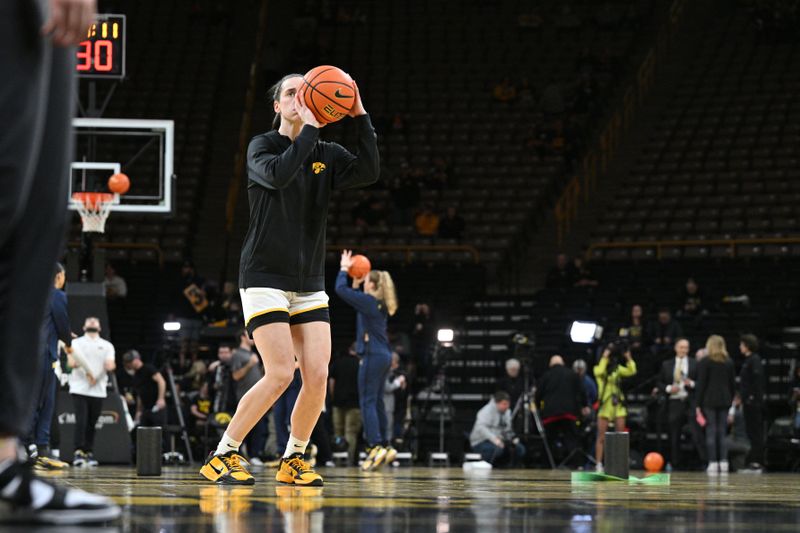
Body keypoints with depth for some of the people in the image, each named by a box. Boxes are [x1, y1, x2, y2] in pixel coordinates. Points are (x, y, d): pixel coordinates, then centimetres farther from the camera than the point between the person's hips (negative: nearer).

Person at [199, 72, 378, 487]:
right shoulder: (262, 146, -2)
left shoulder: (326, 155, 8)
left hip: (309, 284, 5)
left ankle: (292, 460, 11)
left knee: (318, 375, -6)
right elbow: (278, 175, -25)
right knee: (280, 374, -15)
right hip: (265, 278, -5)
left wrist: (360, 116, -14)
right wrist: (310, 128, -22)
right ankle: (221, 456, -4)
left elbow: (370, 172, -10)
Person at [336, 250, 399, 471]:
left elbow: (341, 289, -12)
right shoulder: (380, 304, 13)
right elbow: (355, 300, 32)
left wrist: (344, 269, 2)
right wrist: (356, 285, 25)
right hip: (383, 355, 9)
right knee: (377, 401, 13)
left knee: (368, 402, -9)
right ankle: (385, 446, 15)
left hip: (373, 355, -9)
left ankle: (376, 447, -17)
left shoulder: (369, 301, -12)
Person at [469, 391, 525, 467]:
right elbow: (480, 427, -31)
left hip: (498, 441, 9)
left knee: (520, 449, -10)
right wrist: (494, 438, -43)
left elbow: (507, 430, 19)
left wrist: (513, 438, -3)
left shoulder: (507, 412, 11)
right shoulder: (487, 411, -16)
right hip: (481, 442, -9)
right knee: (498, 448, -39)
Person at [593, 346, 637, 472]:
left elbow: (632, 371, 1)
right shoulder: (598, 368, 0)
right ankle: (599, 465, 0)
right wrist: (605, 358, -20)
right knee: (601, 437, -3)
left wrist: (629, 358, -8)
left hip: (618, 405, 4)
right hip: (605, 405, -4)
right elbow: (599, 372, -22)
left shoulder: (618, 369, 12)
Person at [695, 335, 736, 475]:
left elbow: (701, 384, -7)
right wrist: (730, 400, 16)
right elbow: (733, 384, 10)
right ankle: (723, 462, 1)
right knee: (722, 432, 7)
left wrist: (698, 404, -5)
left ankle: (713, 463, -9)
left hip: (709, 401, -4)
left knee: (711, 432, -4)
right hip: (724, 401, 4)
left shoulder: (705, 362, -4)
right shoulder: (728, 362, 10)